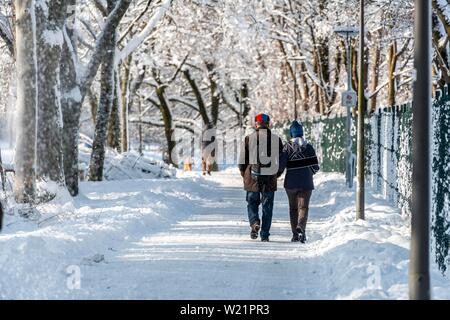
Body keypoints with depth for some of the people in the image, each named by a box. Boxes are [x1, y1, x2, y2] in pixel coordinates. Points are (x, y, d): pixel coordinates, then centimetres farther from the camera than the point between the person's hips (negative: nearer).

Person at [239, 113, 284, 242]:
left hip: (253, 178, -1)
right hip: (270, 180, 1)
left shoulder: (248, 139, -2)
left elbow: (242, 161, 0)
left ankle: (254, 222, -12)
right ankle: (265, 234, 8)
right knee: (267, 207, 9)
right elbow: (281, 160, 6)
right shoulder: (276, 139, 2)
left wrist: (245, 175, 15)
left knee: (252, 203, 14)